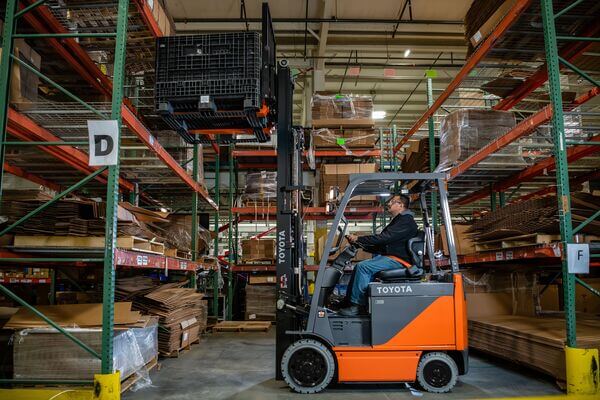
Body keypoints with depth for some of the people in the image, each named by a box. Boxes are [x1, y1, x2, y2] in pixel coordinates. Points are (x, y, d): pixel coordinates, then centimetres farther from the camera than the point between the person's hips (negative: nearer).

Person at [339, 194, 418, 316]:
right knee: (358, 267, 2)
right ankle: (348, 300, 0)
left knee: (363, 266, -23)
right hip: (388, 257, 10)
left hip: (399, 260, -10)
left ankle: (357, 305, -18)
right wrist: (361, 245, 8)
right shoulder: (397, 221, 22)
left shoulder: (406, 220, -11)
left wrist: (359, 239, -19)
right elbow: (381, 246, 19)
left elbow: (384, 238, -22)